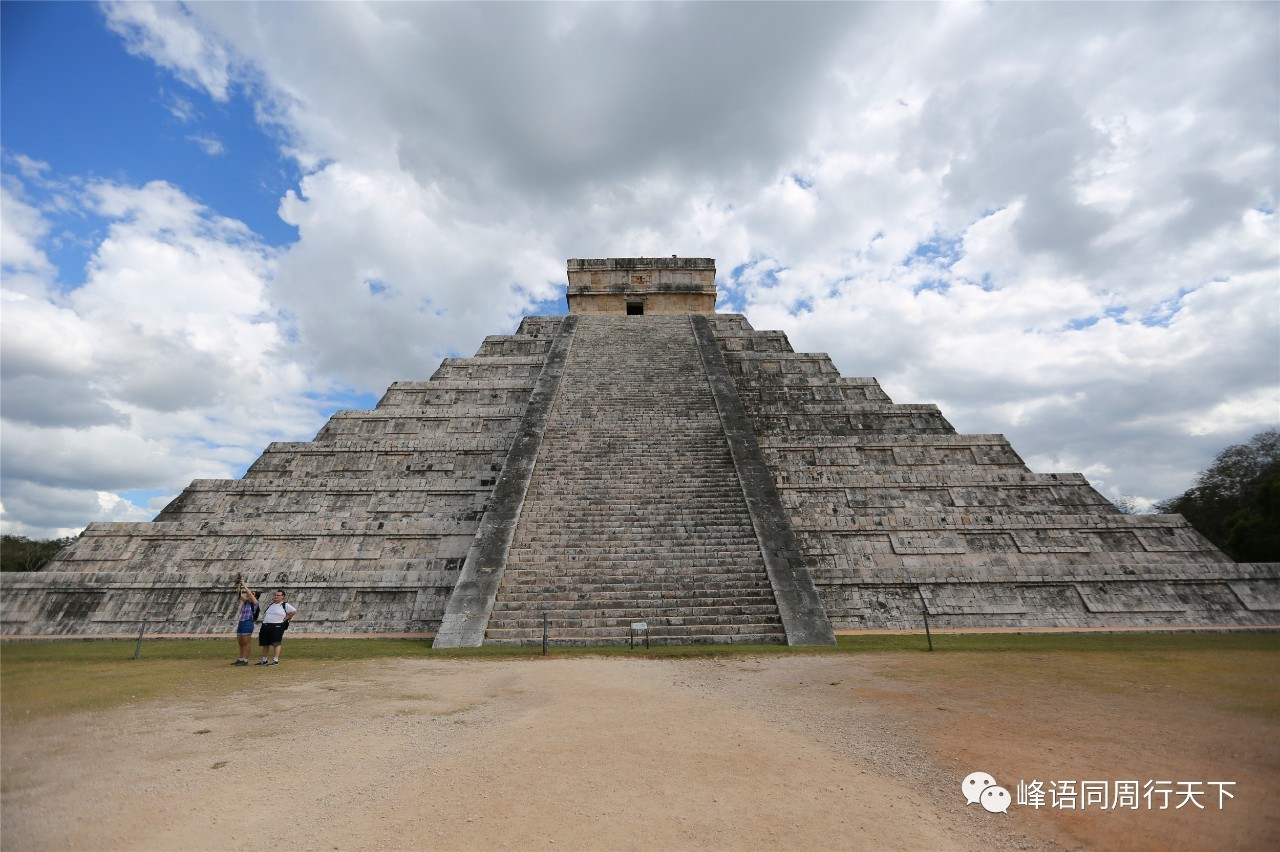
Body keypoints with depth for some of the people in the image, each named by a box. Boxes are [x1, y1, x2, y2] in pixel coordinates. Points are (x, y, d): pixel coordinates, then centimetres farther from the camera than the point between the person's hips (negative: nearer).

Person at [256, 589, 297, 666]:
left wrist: (286, 618, -11)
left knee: (276, 643, -7)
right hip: (265, 626, 8)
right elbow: (264, 612, 32)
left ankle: (276, 660, -4)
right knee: (264, 644, 13)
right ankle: (264, 660, 26)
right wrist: (264, 620, 15)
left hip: (277, 627, -7)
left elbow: (294, 611, -11)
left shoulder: (285, 605, -4)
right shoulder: (270, 605, 18)